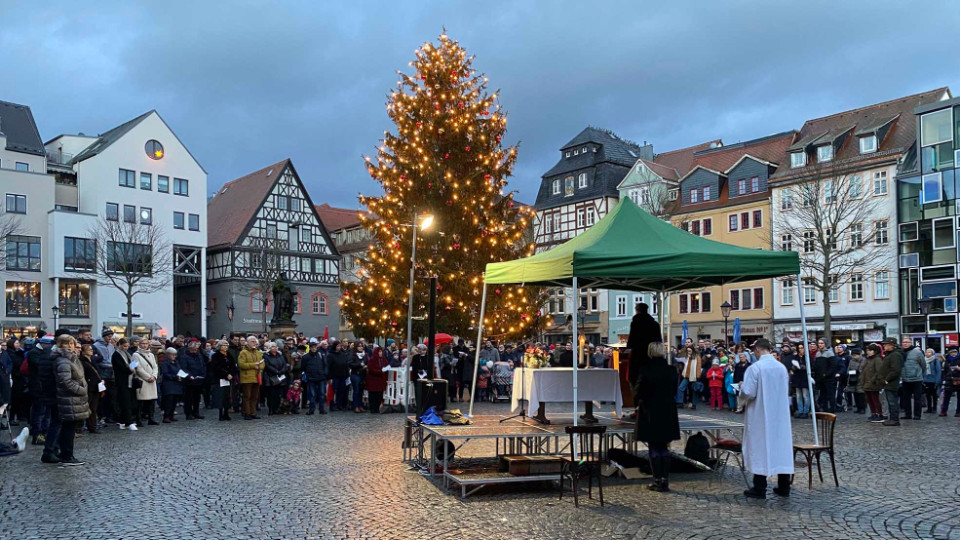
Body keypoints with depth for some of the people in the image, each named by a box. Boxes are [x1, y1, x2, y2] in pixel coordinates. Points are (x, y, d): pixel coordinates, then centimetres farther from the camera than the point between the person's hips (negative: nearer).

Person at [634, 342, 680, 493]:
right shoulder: (671, 371, -3)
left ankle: (657, 481, 5)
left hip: (649, 413, -3)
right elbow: (674, 391, 7)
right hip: (668, 413, 3)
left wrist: (639, 405, 12)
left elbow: (639, 392, -7)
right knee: (664, 448, 11)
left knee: (654, 448, 5)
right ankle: (665, 481, 11)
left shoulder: (645, 370, -13)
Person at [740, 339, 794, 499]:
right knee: (781, 446, 11)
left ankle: (759, 489, 6)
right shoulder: (782, 367, 3)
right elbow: (786, 391, 13)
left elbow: (748, 393, -18)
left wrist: (741, 391, 3)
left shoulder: (755, 368, -15)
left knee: (760, 448, 2)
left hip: (760, 416, -5)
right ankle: (784, 487, 17)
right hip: (780, 416, 5)